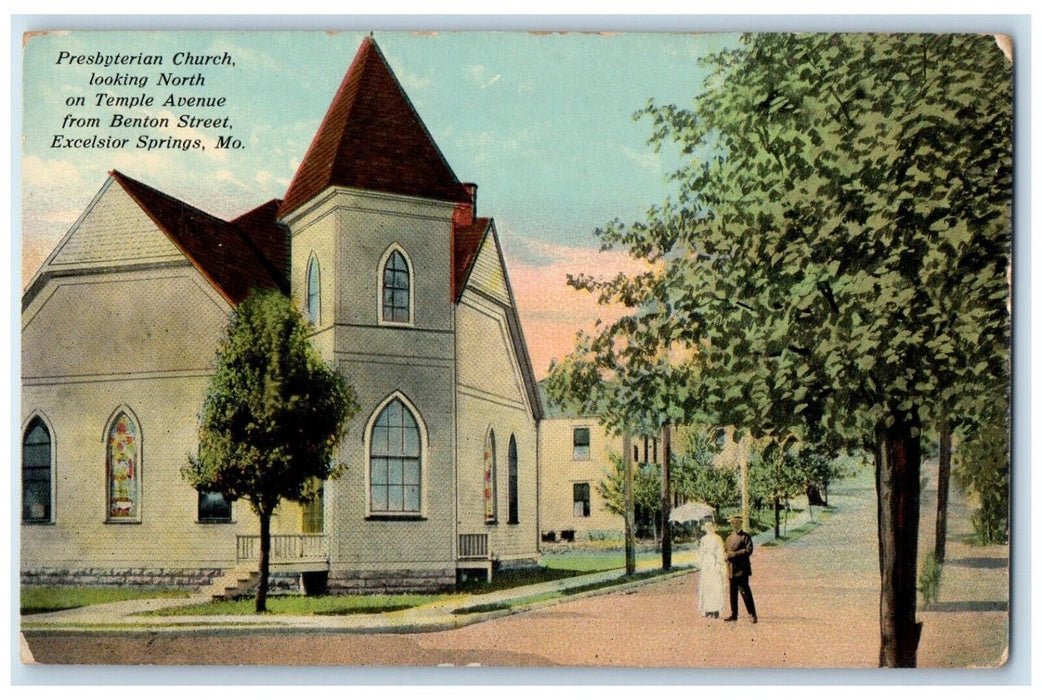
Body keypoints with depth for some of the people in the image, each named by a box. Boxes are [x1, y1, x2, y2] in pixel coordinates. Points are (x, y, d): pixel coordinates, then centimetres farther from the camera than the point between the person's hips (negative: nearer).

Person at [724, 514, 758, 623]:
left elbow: (749, 550, -13)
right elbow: (725, 549, 22)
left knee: (745, 591, -9)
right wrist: (727, 555, -2)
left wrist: (734, 554, -17)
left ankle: (752, 614, -3)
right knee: (733, 593, 10)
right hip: (731, 570, 7)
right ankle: (734, 615, 17)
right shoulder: (729, 537, 17)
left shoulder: (745, 536, -4)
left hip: (741, 570, -7)